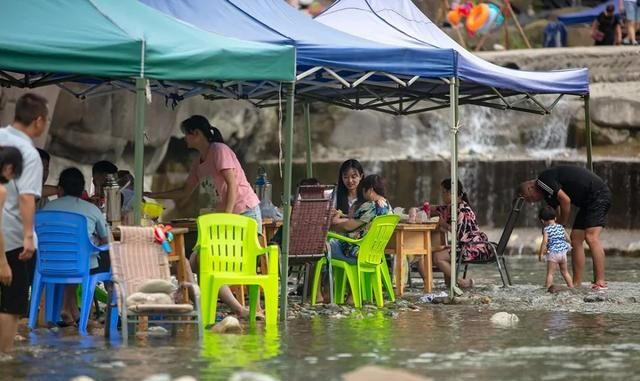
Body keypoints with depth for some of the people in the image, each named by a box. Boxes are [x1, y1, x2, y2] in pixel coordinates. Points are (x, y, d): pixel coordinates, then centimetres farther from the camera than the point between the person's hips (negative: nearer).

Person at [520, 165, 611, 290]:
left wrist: (561, 227, -7)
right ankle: (576, 284, 6)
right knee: (575, 238, 7)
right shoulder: (548, 193, 19)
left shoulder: (543, 179, -10)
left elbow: (565, 200, -17)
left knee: (591, 237, -19)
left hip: (597, 194, -10)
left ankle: (600, 282, -24)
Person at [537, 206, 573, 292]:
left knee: (550, 273, -5)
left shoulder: (546, 229, -7)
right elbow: (568, 238, 13)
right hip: (563, 252, 6)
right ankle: (571, 286, 22)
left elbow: (545, 242, -16)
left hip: (552, 253, -6)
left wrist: (541, 253, -10)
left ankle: (547, 288, -13)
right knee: (565, 272, 19)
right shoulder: (561, 227, 9)